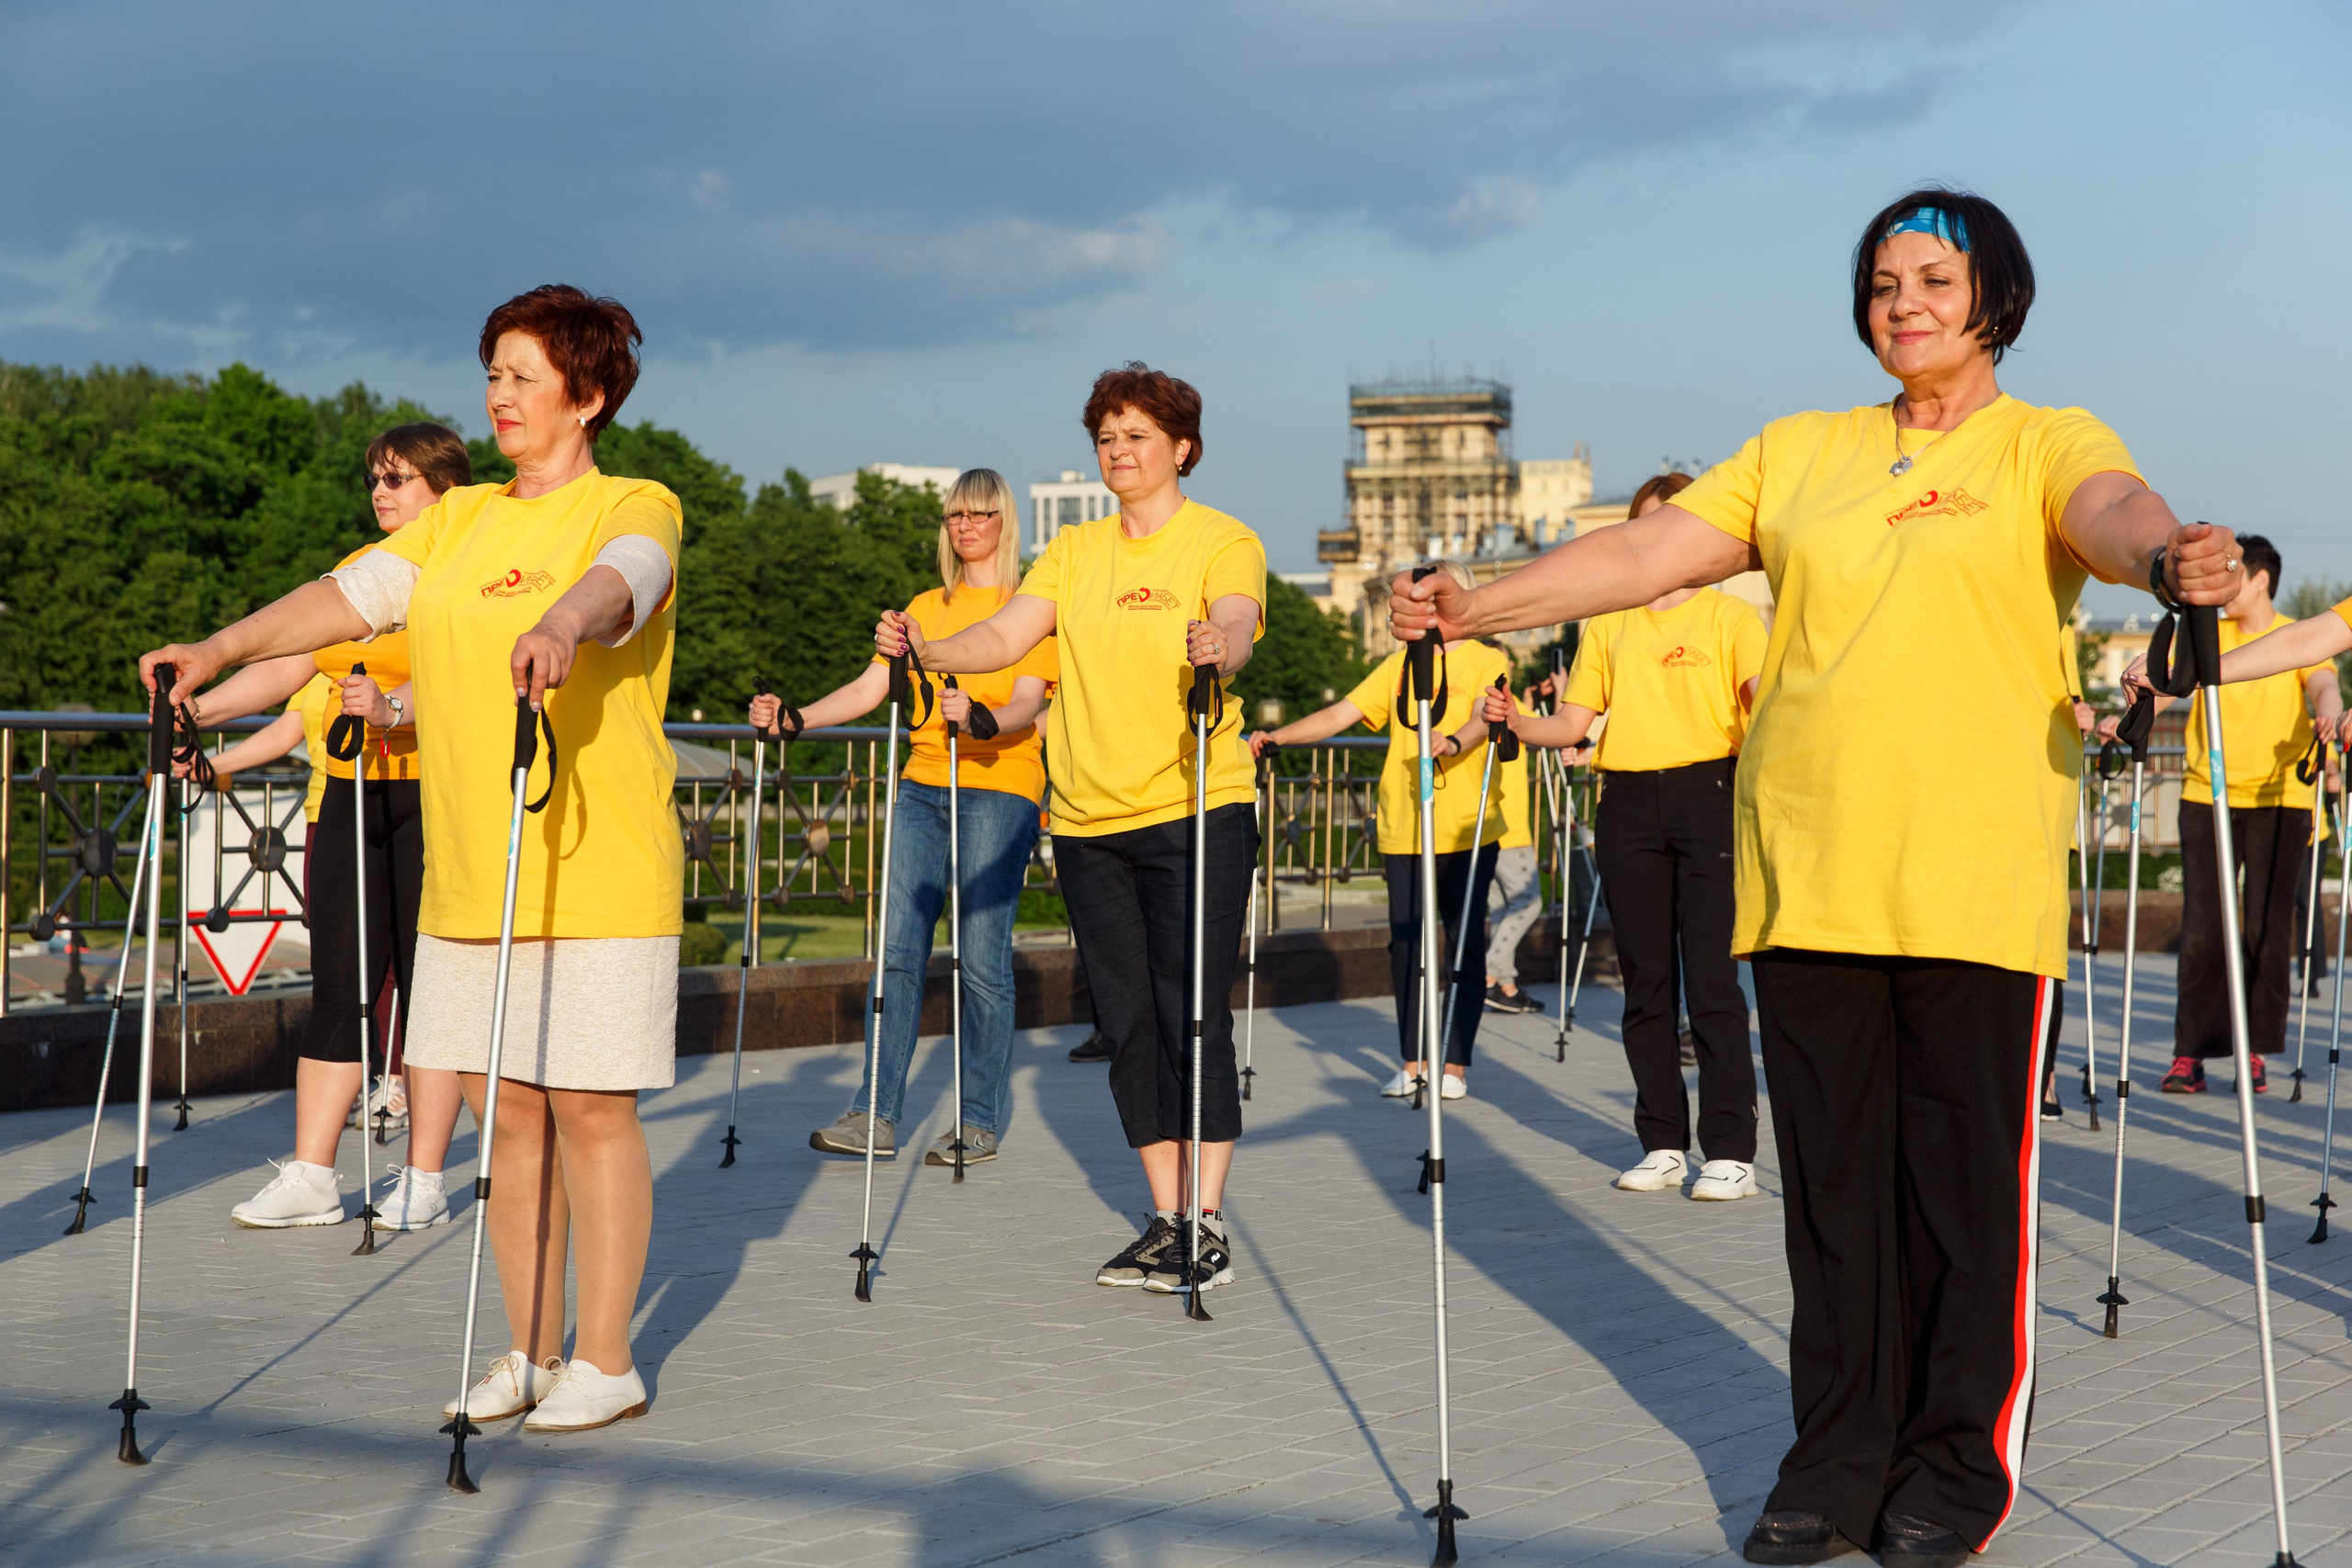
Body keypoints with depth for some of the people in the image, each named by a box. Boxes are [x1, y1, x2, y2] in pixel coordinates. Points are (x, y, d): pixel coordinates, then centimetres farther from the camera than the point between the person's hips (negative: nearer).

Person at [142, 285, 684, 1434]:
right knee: (507, 1105, 9)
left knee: (589, 1108, -2)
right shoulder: (460, 520, 18)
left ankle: (607, 1363, 9)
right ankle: (533, 1352, 19)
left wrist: (563, 622, -46)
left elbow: (619, 582, -24)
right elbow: (346, 598, 9)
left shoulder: (635, 508, -2)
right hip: (466, 872, 6)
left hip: (595, 871, -6)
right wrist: (219, 650, -6)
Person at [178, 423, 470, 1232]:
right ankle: (310, 1177, 5)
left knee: (429, 982, -3)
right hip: (347, 793, 6)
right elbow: (296, 668, 14)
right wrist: (196, 710, 3)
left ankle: (424, 1180, 4)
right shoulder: (356, 570, 18)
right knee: (337, 983, 3)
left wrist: (392, 708, -35)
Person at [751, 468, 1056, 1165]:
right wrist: (796, 718, -5)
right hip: (923, 787, 5)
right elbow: (869, 688, 10)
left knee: (982, 957, -6)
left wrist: (980, 718, -32)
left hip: (999, 788, -5)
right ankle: (876, 1117, -1)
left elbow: (1027, 706, -11)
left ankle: (981, 1120, 3)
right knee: (898, 949, -2)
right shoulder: (926, 607, 18)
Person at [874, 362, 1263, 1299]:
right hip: (1088, 818, 5)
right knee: (1129, 1025, 7)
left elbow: (1236, 626, -20)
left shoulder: (1224, 542, 0)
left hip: (1196, 811, -5)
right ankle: (1165, 1220, 15)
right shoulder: (1074, 551, 14)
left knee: (1192, 1017, -7)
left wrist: (1219, 650, -43)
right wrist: (924, 651, -17)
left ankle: (1208, 1224, 0)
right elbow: (1005, 636, 1)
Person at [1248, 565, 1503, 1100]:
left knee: (1463, 943, 0)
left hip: (1467, 830, -4)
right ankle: (1412, 1062, 11)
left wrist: (1455, 742, -37)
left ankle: (1457, 1064, 7)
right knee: (1405, 943, 3)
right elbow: (1342, 713, 9)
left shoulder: (1487, 662, 3)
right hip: (1402, 831, 4)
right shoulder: (1398, 666, 16)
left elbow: (1486, 716, -15)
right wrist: (1277, 736, -4)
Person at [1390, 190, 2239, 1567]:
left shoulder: (2045, 444, 7)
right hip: (1807, 877, 3)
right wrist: (1478, 606, -3)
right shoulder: (1802, 451, 17)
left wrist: (2168, 552, -39)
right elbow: (1652, 550, 10)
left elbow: (2111, 509, -15)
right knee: (1834, 1183, 7)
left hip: (1979, 877, -3)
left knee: (1969, 1183, 2)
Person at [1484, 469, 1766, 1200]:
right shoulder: (1608, 623, 16)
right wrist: (1517, 722, -6)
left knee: (1712, 976, -9)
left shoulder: (1731, 614, 6)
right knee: (1646, 981, 6)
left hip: (1709, 793, -4)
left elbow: (1764, 694, -9)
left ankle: (1730, 1149, -5)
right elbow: (1574, 722, 13)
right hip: (1628, 803, 4)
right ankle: (1662, 1144, 14)